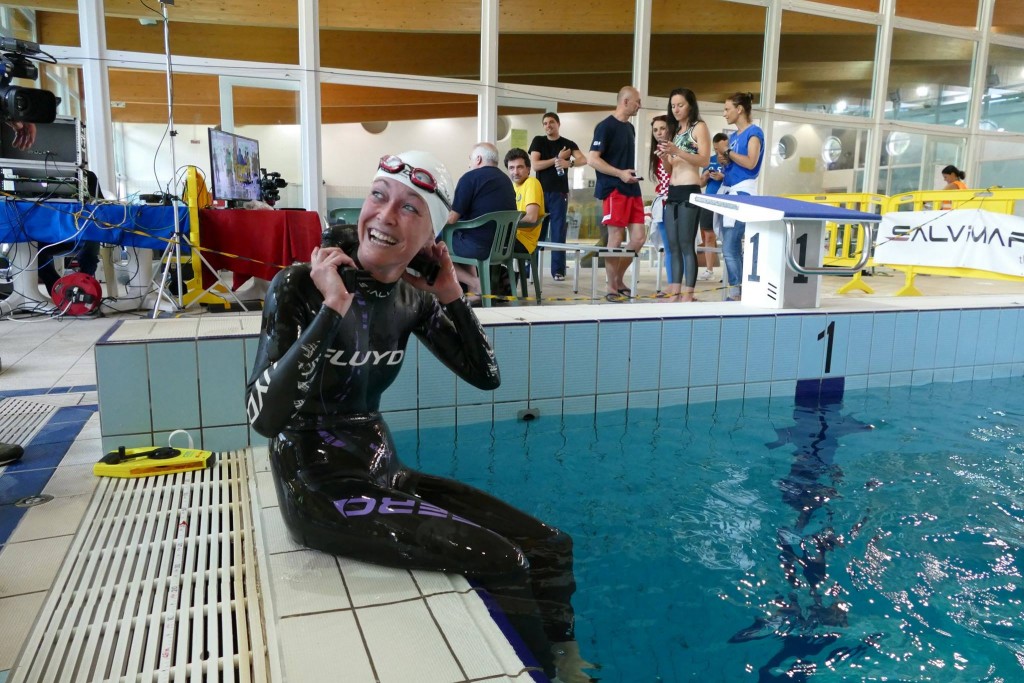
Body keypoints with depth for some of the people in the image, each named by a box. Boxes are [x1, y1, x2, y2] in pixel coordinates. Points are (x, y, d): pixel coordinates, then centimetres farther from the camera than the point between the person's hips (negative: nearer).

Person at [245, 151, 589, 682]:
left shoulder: (412, 297, -1)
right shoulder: (299, 287, -17)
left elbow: (486, 375, 7)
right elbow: (263, 419, -28)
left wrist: (452, 295, -4)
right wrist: (332, 308, -31)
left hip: (382, 473, 6)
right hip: (320, 490, -6)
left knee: (550, 549, 0)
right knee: (503, 562, -16)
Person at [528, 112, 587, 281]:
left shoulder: (568, 144, 6)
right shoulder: (538, 141, 8)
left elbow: (584, 160, -11)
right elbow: (535, 165, -6)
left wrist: (569, 163, -31)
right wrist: (558, 158, -10)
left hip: (559, 193, -1)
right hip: (540, 192, 1)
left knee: (558, 232, -3)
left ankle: (558, 270, -2)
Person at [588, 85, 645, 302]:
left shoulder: (630, 128, 18)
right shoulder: (606, 126, -7)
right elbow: (592, 159, -14)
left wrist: (632, 174, 13)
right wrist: (620, 173, -19)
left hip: (632, 189, 8)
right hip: (614, 190, -8)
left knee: (639, 237, 4)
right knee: (616, 238, -5)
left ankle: (619, 279, 19)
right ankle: (612, 289, 5)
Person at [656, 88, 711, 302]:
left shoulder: (699, 127, -1)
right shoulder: (676, 130, 21)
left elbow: (704, 160, -12)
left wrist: (677, 151, -22)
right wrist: (665, 156, -3)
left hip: (689, 192, -8)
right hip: (672, 192, 8)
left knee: (686, 244, -9)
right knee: (673, 245, 7)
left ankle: (688, 294, -7)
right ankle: (675, 292, 11)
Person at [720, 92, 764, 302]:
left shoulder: (754, 132, -4)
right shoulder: (733, 136, 19)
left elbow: (750, 162, -17)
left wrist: (728, 153, -10)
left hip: (743, 191, -9)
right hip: (728, 190, 9)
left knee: (730, 248, -14)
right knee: (733, 248, 7)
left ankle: (736, 294, -8)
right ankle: (740, 292, 11)